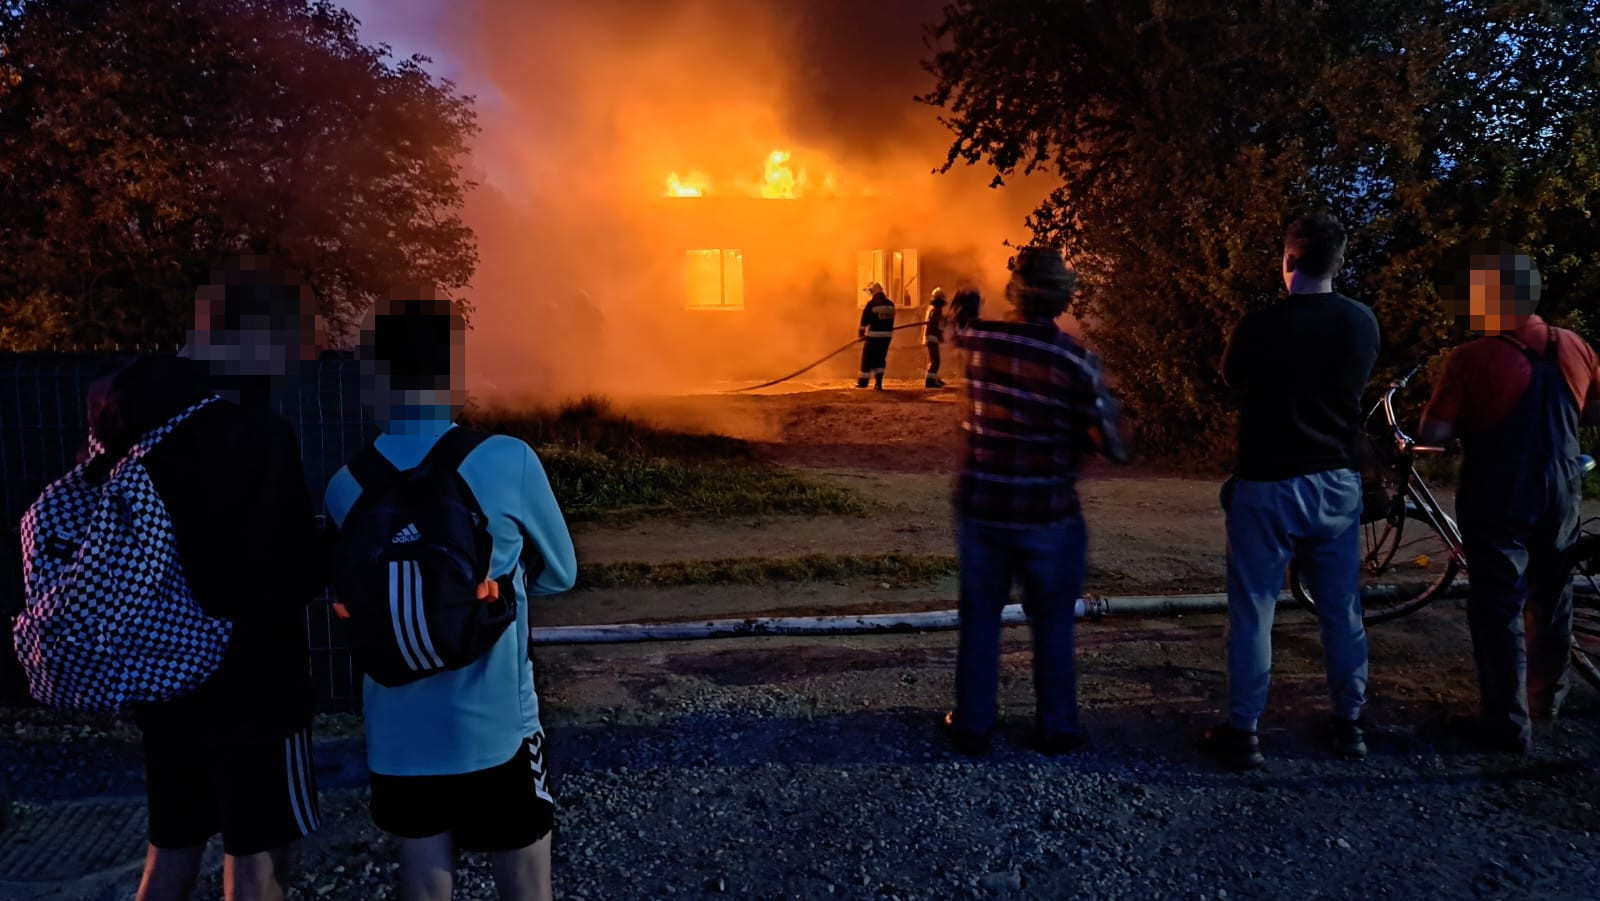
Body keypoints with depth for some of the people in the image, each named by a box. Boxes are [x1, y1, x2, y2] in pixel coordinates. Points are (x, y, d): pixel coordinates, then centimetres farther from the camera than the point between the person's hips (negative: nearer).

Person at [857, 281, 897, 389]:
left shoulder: (871, 304, -9)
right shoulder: (890, 304, 7)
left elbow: (864, 320, -4)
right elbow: (891, 320, 12)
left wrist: (861, 332, 9)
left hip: (873, 335, -5)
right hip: (887, 335, 5)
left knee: (868, 358, 8)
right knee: (880, 358, 12)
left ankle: (863, 381, 16)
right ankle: (878, 382, 2)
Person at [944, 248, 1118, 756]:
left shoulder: (981, 338, -5)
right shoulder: (1076, 361, -13)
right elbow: (1101, 441, -7)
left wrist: (965, 309, 42)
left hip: (981, 505, 2)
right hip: (1048, 514, -2)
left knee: (980, 618, 14)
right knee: (1053, 624, 13)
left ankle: (972, 725, 22)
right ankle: (1056, 728, 23)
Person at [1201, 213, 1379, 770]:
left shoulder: (1260, 325, -15)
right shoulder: (1363, 323, -2)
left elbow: (1233, 380, 3)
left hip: (1268, 484, -4)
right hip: (1337, 483, 4)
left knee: (1252, 611, 4)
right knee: (1342, 608, 15)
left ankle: (1242, 734, 10)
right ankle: (1349, 724, 27)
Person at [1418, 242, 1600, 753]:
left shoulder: (1472, 359, -19)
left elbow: (1433, 436, -18)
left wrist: (1474, 425, 2)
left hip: (1498, 501, -6)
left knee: (1499, 608, 3)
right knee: (1551, 596, 22)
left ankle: (1507, 725, 8)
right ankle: (1548, 695, 40)